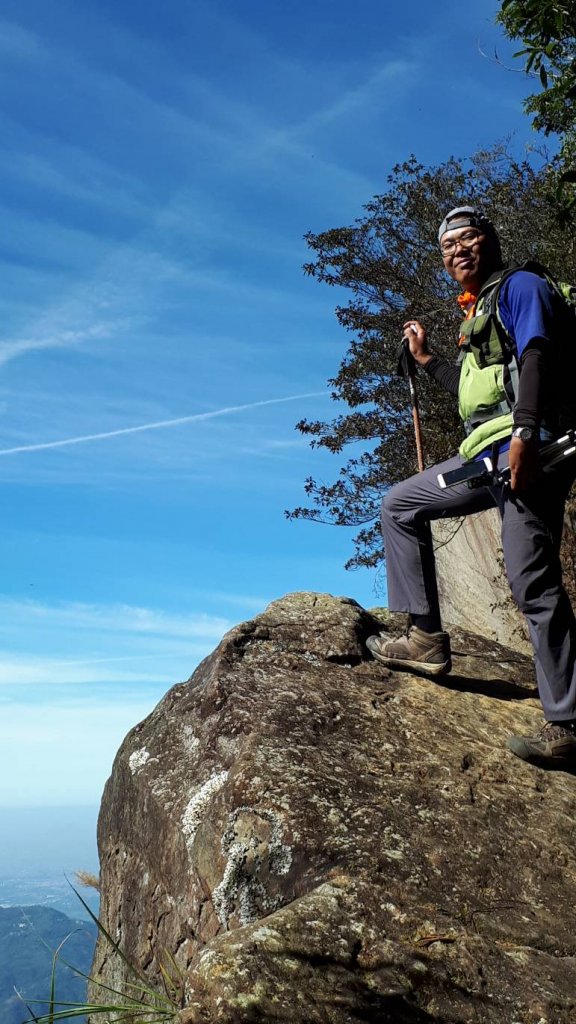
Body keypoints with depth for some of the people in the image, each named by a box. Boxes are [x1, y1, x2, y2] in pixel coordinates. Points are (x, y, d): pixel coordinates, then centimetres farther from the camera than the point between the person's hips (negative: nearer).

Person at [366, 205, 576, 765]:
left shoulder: (521, 286, 2)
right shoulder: (477, 314, 28)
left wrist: (524, 433, -28)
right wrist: (427, 360, 33)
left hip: (525, 449, -9)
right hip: (485, 454, 10)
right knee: (399, 505, 11)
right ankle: (426, 636, 8)